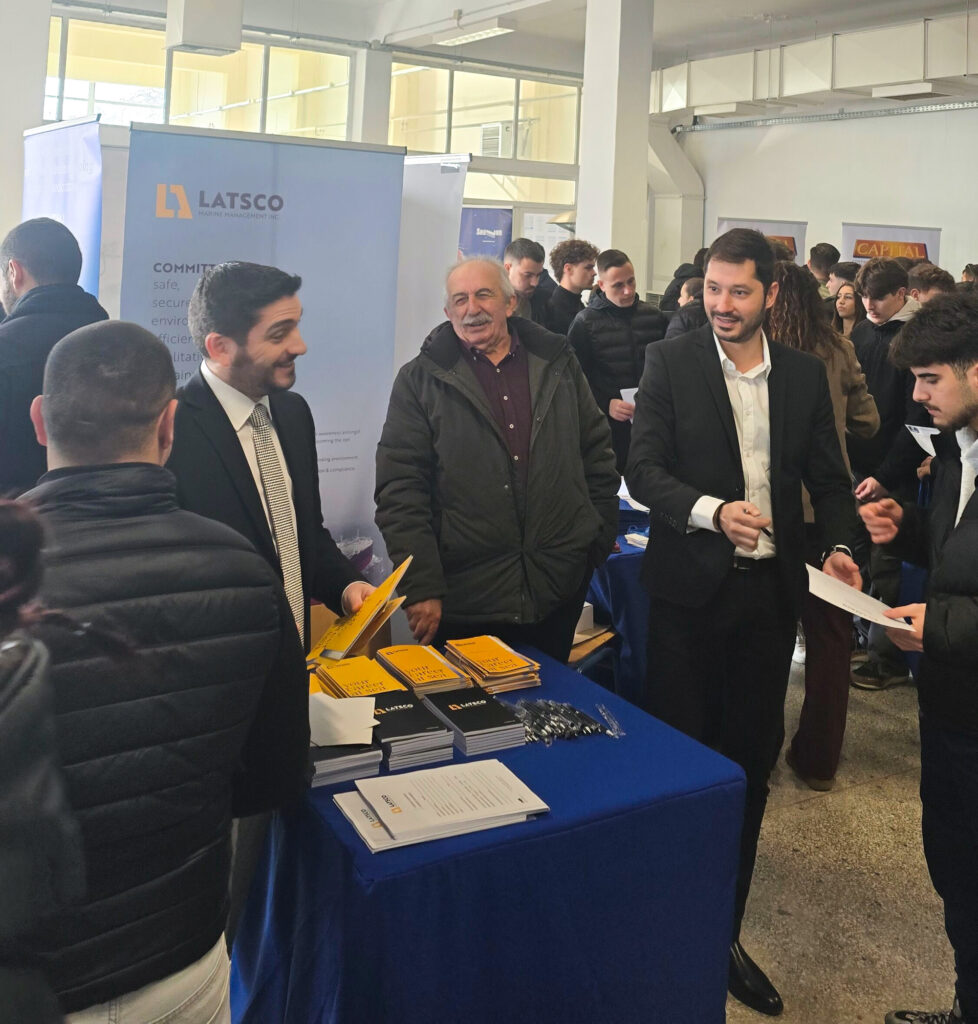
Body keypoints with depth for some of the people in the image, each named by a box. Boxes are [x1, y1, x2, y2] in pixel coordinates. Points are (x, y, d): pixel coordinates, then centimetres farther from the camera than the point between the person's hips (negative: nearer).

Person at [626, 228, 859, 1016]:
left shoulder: (805, 374, 5)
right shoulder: (670, 363, -3)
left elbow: (828, 474, 9)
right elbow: (643, 469, -8)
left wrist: (839, 543, -8)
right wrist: (711, 511, -24)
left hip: (771, 588, 3)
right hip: (688, 587, -2)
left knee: (750, 761, 11)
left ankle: (722, 930, 27)